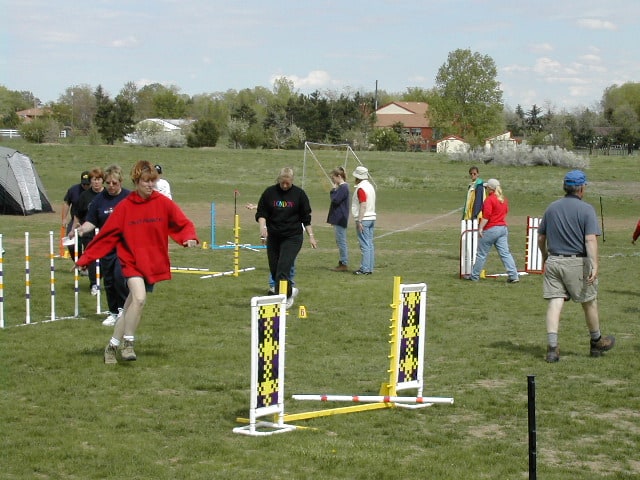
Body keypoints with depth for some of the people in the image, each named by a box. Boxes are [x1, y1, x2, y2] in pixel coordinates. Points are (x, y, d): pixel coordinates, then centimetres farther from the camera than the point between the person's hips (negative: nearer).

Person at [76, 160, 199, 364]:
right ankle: (127, 343, -10)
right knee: (139, 298, -25)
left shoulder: (163, 203, -2)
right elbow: (106, 235, -1)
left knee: (131, 307, 6)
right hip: (132, 261, -2)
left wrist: (189, 237, -25)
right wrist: (85, 258, -1)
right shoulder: (124, 207, -5)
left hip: (154, 263, 2)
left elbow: (184, 224, -2)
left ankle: (113, 346, 23)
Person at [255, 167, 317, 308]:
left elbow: (306, 217, 5)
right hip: (273, 237, 3)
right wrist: (263, 227, -15)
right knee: (274, 269, 8)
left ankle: (286, 296, -1)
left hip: (292, 237, -3)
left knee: (283, 269, -15)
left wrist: (311, 236, 4)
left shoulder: (299, 194, -2)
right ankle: (290, 291, 31)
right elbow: (261, 213, 3)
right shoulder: (269, 193, 0)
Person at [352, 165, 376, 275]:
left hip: (363, 220, -9)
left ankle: (364, 269, -8)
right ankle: (370, 268, 12)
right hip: (371, 218, 9)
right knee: (370, 244, 10)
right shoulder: (370, 186, 14)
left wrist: (359, 221, -21)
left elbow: (363, 205, -21)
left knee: (365, 245, -8)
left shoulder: (361, 188, -14)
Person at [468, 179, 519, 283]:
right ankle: (514, 276, -5)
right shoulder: (503, 199, 11)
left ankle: (474, 276, 11)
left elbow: (486, 216, -19)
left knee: (481, 254, 3)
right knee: (505, 253, 4)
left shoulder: (490, 199, -13)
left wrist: (480, 228, -18)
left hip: (491, 229, -8)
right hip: (503, 228, 8)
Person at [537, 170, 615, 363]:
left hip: (553, 261, 4)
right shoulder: (586, 209, -7)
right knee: (589, 303, 13)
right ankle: (596, 342, 29)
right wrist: (594, 266, -21)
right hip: (577, 262, -4)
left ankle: (552, 347, -11)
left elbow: (540, 238, 14)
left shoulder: (551, 208, 8)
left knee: (555, 303, 0)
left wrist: (545, 257, 29)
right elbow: (591, 240, -17)